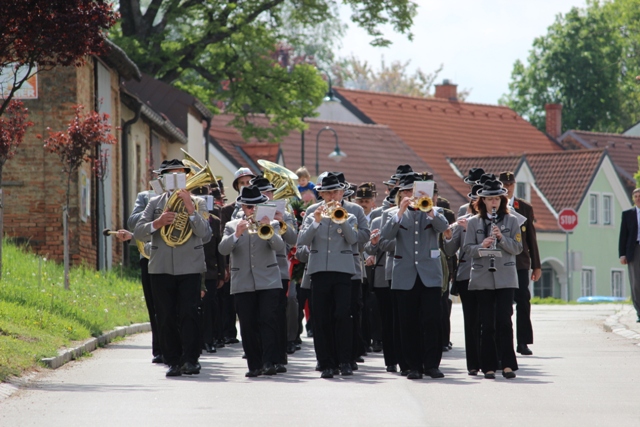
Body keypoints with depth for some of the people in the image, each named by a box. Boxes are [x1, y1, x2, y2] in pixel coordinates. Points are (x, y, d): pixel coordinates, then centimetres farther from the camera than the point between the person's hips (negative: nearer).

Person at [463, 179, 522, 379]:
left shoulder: (511, 221, 7)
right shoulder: (473, 222, 7)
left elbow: (518, 248, 1)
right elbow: (468, 249, 3)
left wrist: (502, 238, -14)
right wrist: (481, 246, -16)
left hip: (505, 278, -1)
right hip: (482, 278, 1)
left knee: (504, 321, -6)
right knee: (487, 324, 1)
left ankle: (508, 364, -2)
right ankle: (489, 366, 6)